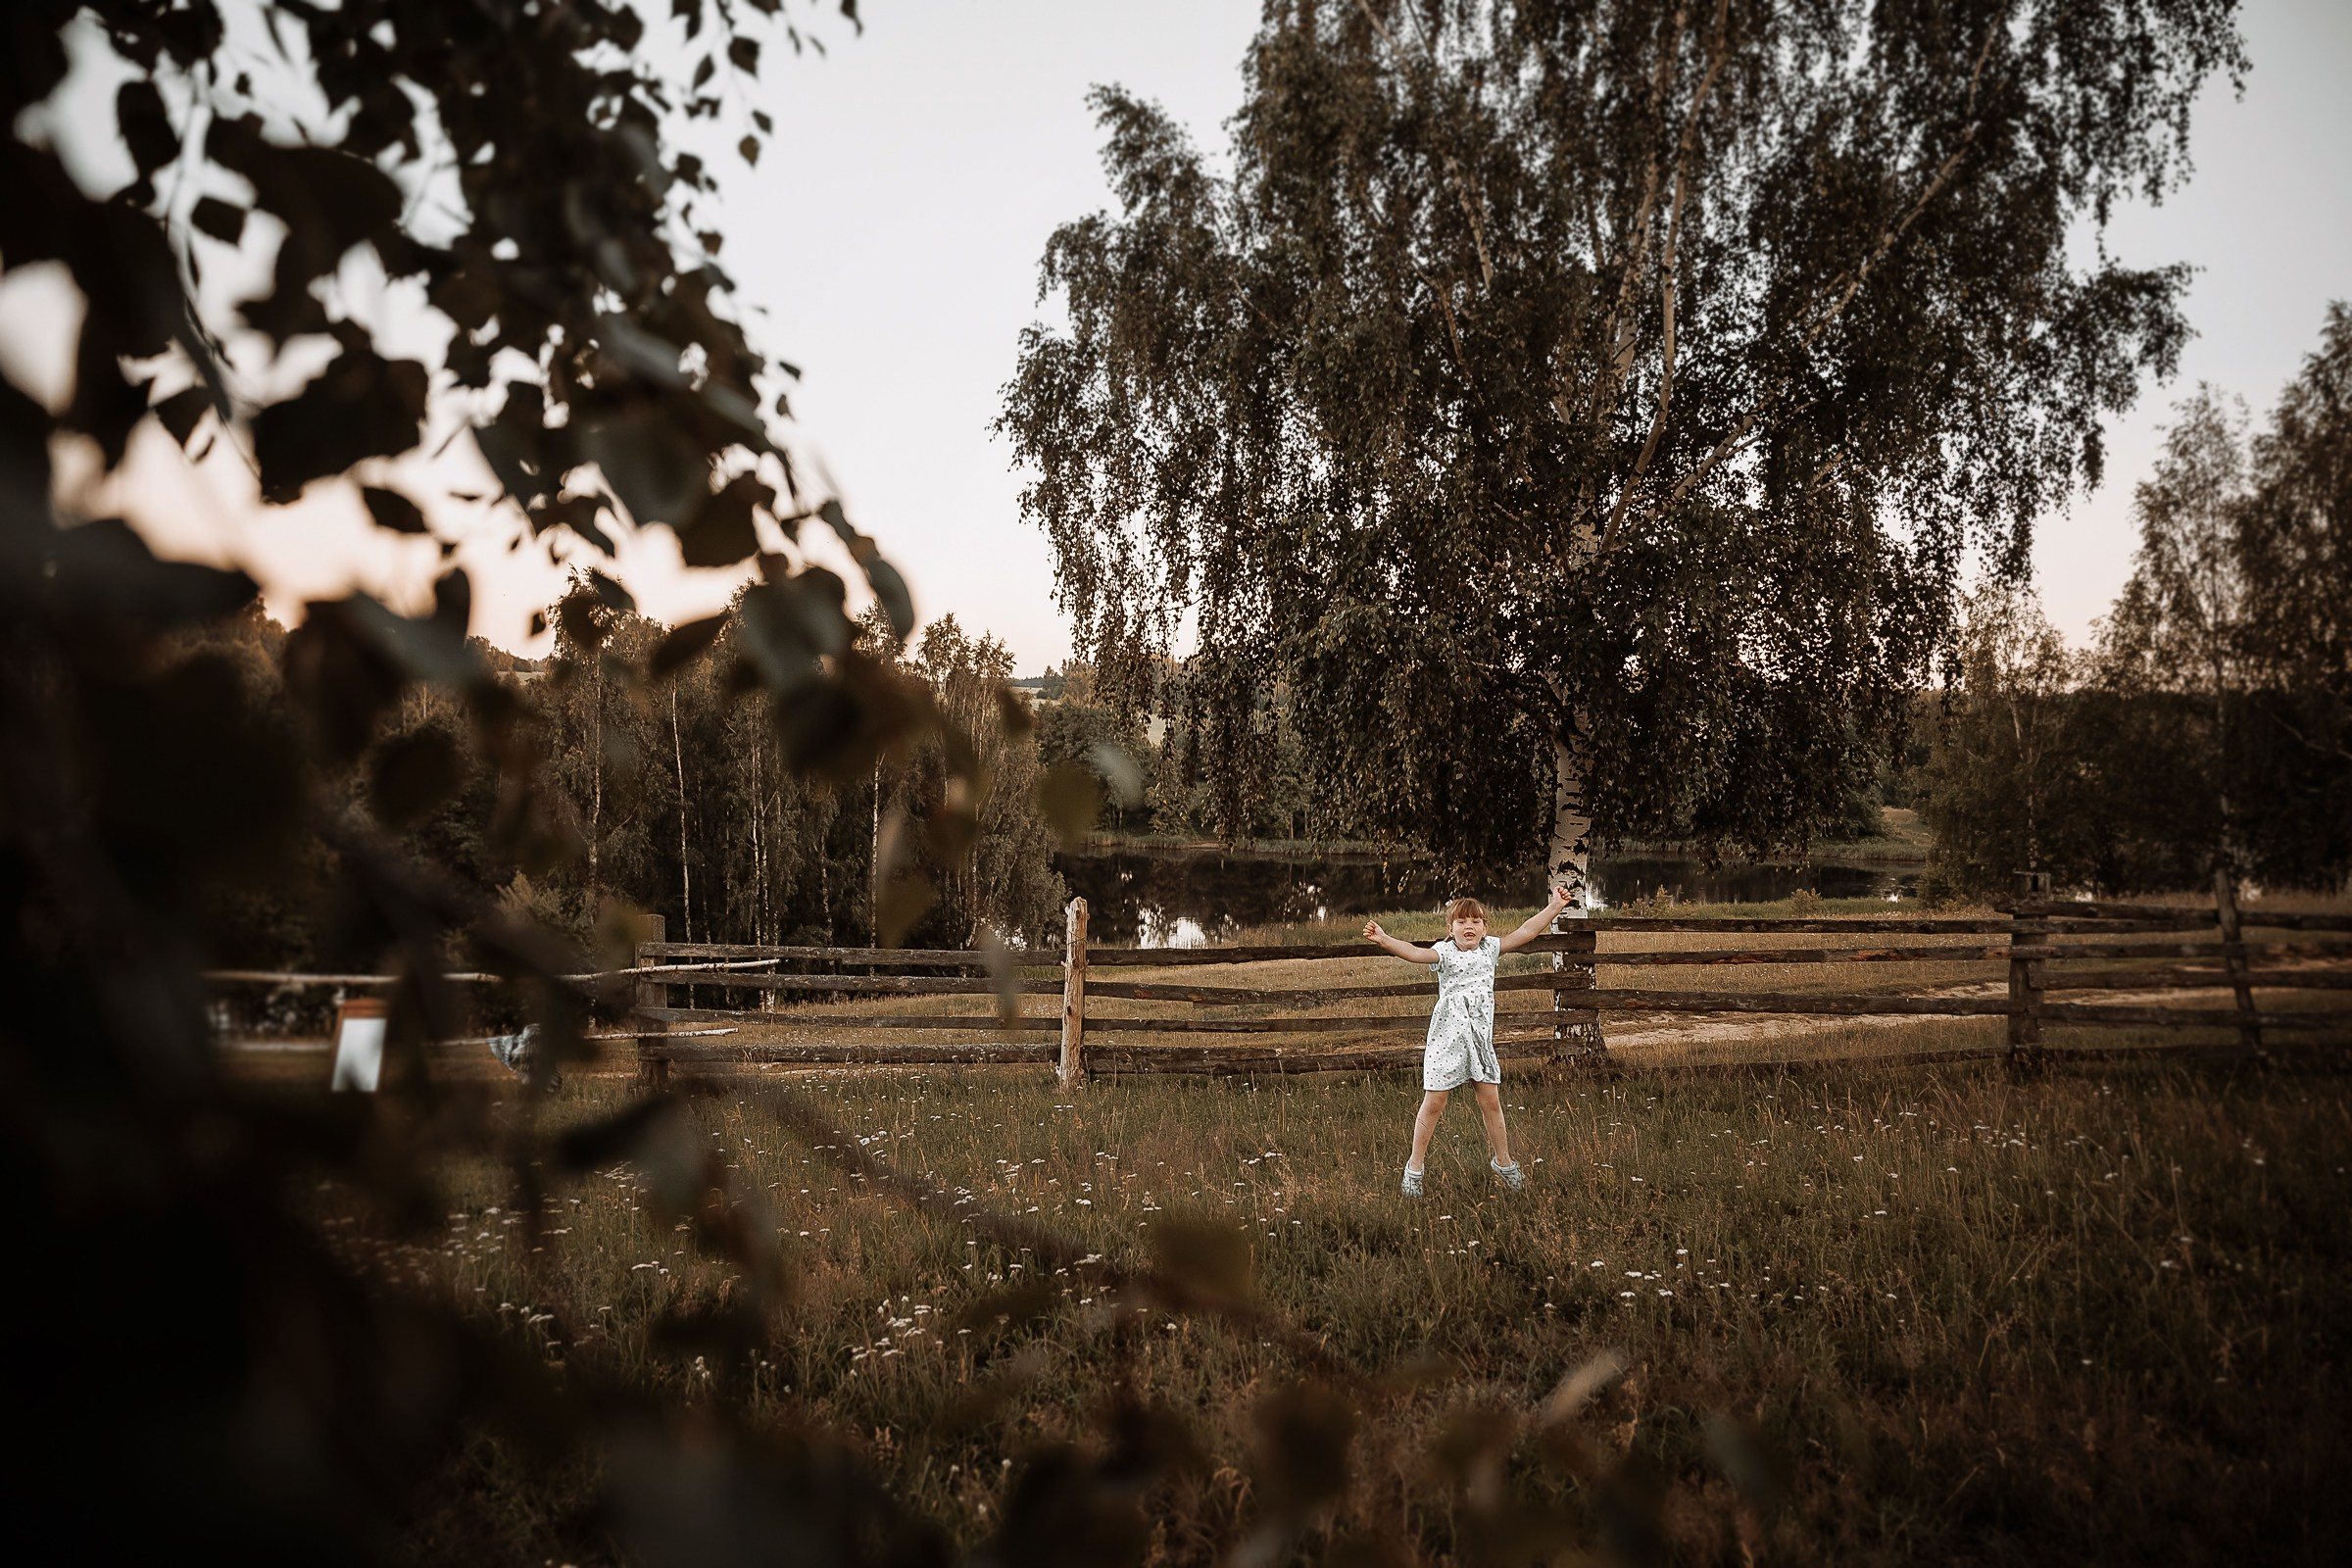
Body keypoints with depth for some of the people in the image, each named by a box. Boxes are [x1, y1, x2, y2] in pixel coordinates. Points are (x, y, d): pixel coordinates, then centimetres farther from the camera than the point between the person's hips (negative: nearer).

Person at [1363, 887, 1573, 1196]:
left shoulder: (1490, 949, 7)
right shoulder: (1445, 952, -7)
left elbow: (1525, 932, 8)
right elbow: (1415, 953, -24)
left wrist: (1554, 906, 6)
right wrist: (1384, 939, -40)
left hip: (1480, 1038, 4)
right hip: (1447, 1038, -4)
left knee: (1491, 1101, 9)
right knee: (1434, 1102, -1)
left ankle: (1503, 1161, 27)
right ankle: (1415, 1165, 12)